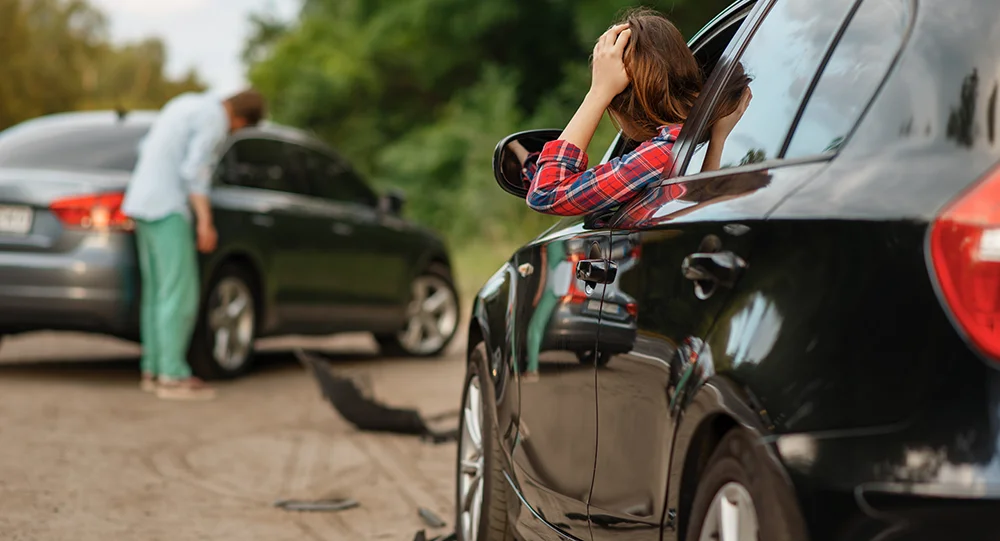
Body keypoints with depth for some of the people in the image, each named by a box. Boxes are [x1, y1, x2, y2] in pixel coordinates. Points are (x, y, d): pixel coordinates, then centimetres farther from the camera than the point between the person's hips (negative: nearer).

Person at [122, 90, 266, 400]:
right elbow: (194, 170, -19)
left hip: (141, 200, 10)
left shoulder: (188, 104, 18)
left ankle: (153, 371, 12)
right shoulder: (214, 120, -10)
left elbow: (146, 148, 21)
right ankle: (172, 376, -10)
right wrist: (205, 220, -18)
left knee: (157, 290, 11)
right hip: (167, 208, -10)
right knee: (180, 293, -9)